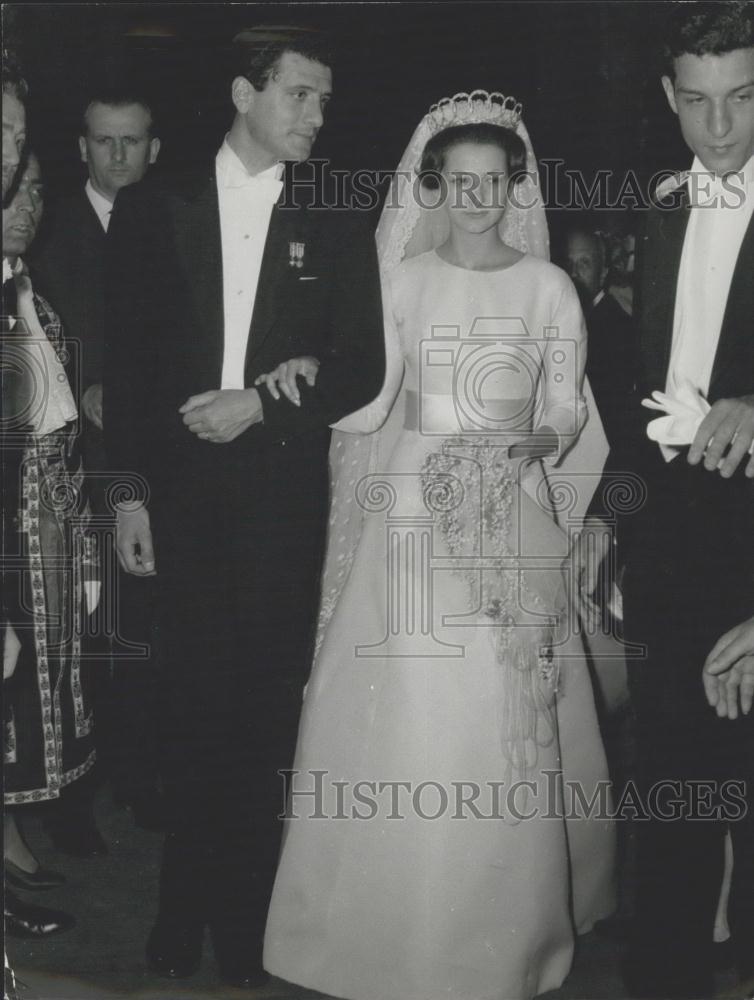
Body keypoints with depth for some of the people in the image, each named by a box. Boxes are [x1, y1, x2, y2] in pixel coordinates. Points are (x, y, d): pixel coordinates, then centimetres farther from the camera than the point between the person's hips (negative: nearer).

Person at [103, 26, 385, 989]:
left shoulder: (334, 228, 6)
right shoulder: (151, 211, 6)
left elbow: (362, 366, 3)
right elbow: (125, 360, 4)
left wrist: (262, 405, -10)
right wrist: (129, 488, 0)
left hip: (283, 496, 0)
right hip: (180, 490, 0)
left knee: (263, 704, 4)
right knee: (192, 701, 5)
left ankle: (246, 927, 19)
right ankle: (182, 920, 20)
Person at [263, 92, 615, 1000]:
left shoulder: (548, 287, 5)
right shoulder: (402, 281, 6)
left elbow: (566, 411, 5)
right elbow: (367, 404, 4)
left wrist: (525, 450, -12)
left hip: (511, 517, 0)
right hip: (412, 510, 1)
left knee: (502, 730, 1)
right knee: (400, 718, -1)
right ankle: (395, 926, 17)